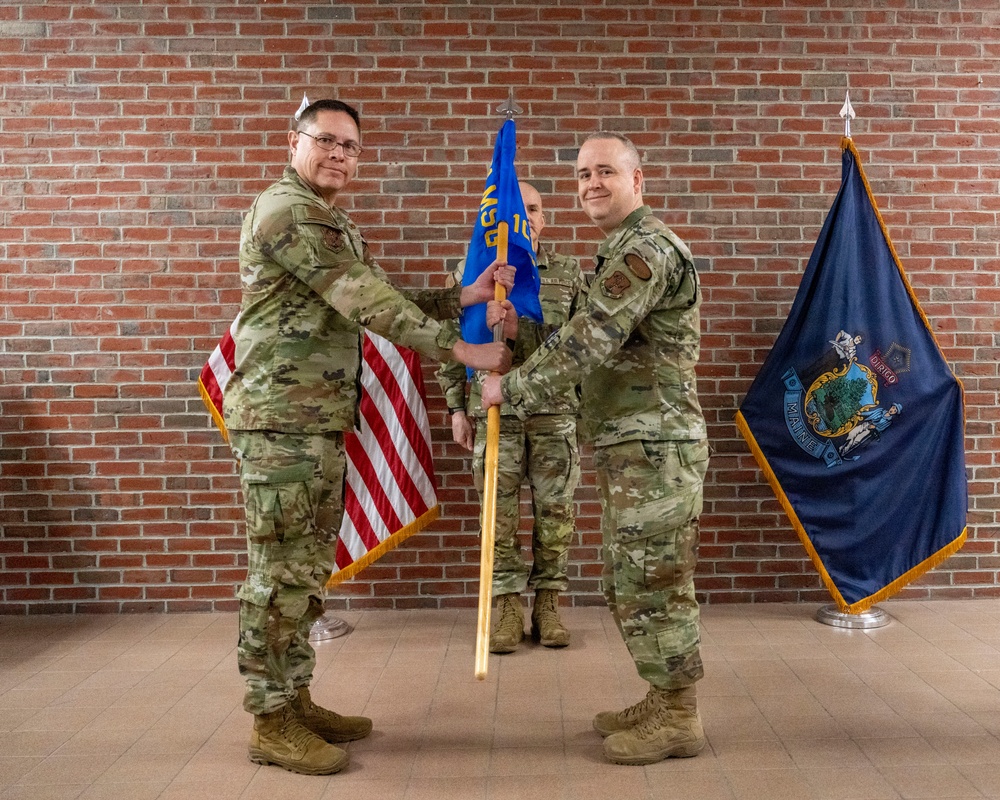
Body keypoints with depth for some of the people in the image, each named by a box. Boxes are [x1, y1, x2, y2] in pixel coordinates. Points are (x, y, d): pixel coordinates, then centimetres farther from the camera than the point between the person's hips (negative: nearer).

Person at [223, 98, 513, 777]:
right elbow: (370, 304, -20)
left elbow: (383, 302, 13)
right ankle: (270, 722, 9)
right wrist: (462, 351, -19)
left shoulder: (339, 226, 21)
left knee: (311, 567, 14)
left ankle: (295, 700, 25)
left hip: (322, 421, 10)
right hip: (281, 420, -10)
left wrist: (467, 296, 2)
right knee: (282, 570, -3)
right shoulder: (286, 210, -11)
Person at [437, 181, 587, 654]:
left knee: (555, 510, 5)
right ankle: (507, 607, 14)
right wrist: (456, 407, 3)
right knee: (500, 513, 3)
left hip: (556, 411, 1)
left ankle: (547, 605, 17)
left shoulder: (568, 272, 9)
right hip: (494, 409, -1)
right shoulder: (471, 271, 7)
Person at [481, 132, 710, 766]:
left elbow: (590, 339, -21)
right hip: (629, 447, 10)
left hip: (654, 445, -10)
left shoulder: (646, 248, -13)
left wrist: (512, 388, -13)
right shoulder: (623, 250, 21)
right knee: (633, 585, 16)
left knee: (655, 584, -2)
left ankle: (679, 720, 11)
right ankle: (663, 703, 28)